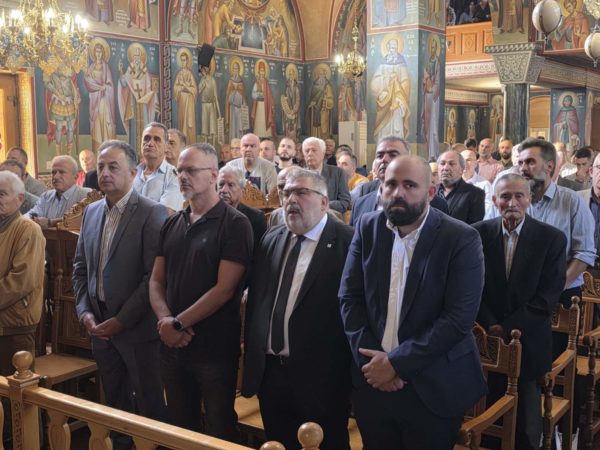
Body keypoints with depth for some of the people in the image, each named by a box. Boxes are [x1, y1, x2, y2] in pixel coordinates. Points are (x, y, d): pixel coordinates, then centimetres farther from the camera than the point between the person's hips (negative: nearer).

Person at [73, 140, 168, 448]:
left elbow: (155, 275, -18)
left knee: (149, 405, 7)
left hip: (136, 327, -6)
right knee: (115, 401, 18)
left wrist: (121, 321, -17)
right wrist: (85, 312, 0)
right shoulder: (91, 212, 9)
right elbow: (80, 267, 13)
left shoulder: (152, 213, -13)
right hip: (100, 325, 6)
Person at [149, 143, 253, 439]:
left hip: (214, 349, -5)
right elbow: (156, 281, 8)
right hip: (172, 346, 6)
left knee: (218, 431, 11)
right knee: (179, 427, 19)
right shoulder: (171, 224, 9)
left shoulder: (234, 224, -10)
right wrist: (165, 319, -10)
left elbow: (224, 289, -16)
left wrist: (179, 323, -14)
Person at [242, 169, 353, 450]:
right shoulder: (271, 240, 9)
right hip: (269, 371, 6)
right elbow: (255, 299, 13)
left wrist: (351, 369, -11)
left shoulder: (346, 242, -11)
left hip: (320, 375, -6)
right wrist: (251, 355, 10)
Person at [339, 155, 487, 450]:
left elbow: (459, 317, -17)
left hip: (433, 387, -3)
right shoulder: (367, 228, 1)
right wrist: (369, 357, -12)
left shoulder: (461, 239, -11)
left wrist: (396, 362, -18)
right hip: (373, 381, 4)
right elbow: (349, 297, 1)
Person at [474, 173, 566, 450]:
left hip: (528, 341, -1)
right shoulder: (478, 234, -2)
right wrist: (490, 326, -13)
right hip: (488, 338, 1)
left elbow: (547, 296, -10)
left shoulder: (552, 238, -6)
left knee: (526, 417, 11)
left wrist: (508, 328, -14)